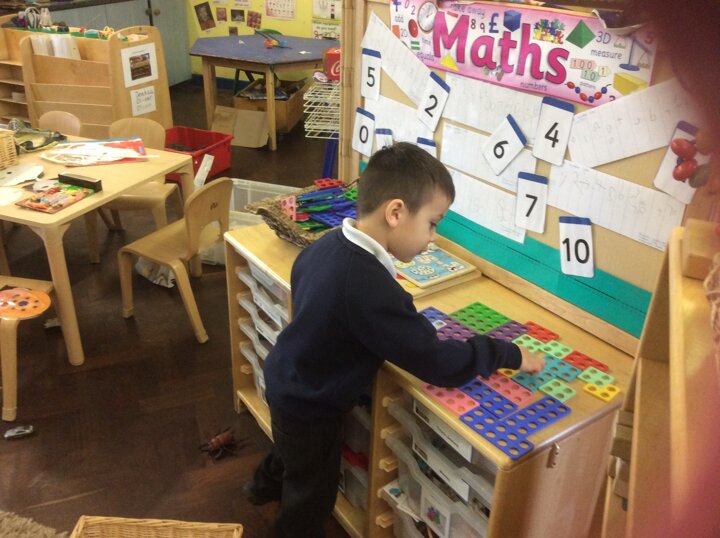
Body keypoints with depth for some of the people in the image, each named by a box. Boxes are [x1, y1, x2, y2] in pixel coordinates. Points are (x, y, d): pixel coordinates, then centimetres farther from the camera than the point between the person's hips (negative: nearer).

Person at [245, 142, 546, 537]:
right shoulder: (370, 287, -39)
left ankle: (266, 484, 66)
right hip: (310, 407, -9)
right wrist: (508, 354, -18)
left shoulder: (328, 243, -13)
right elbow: (437, 364, -33)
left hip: (287, 382, 9)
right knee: (311, 499, 19)